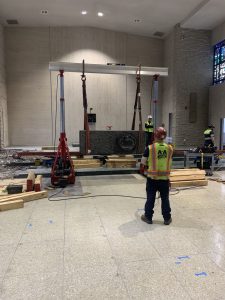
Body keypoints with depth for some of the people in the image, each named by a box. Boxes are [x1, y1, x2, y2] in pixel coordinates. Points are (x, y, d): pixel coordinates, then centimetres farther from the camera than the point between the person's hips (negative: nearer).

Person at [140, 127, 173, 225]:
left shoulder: (150, 148, -11)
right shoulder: (170, 148, -4)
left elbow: (143, 163, -4)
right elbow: (170, 163, 7)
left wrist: (142, 169, 14)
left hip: (152, 178, -2)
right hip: (165, 178, 2)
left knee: (150, 198, 12)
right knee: (165, 199, 14)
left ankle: (148, 217, 24)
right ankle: (167, 218, 24)